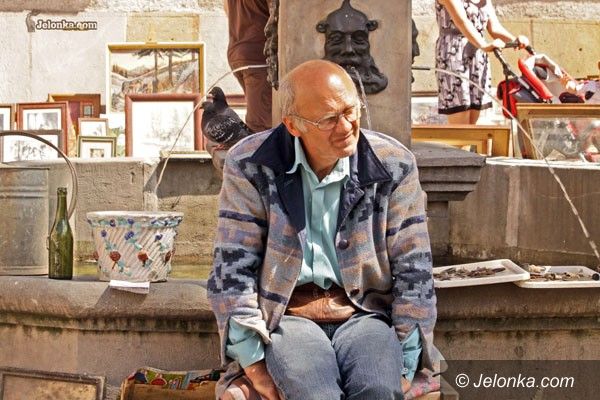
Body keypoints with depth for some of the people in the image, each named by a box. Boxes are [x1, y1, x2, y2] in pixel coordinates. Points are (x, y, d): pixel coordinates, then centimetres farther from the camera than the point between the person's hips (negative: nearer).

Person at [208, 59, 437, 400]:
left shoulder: (393, 165, 2)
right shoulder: (251, 167, -2)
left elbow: (413, 272, 4)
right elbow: (233, 272, -1)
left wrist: (406, 365, -3)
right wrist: (253, 363, -9)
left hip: (364, 314, 1)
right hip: (286, 317, -1)